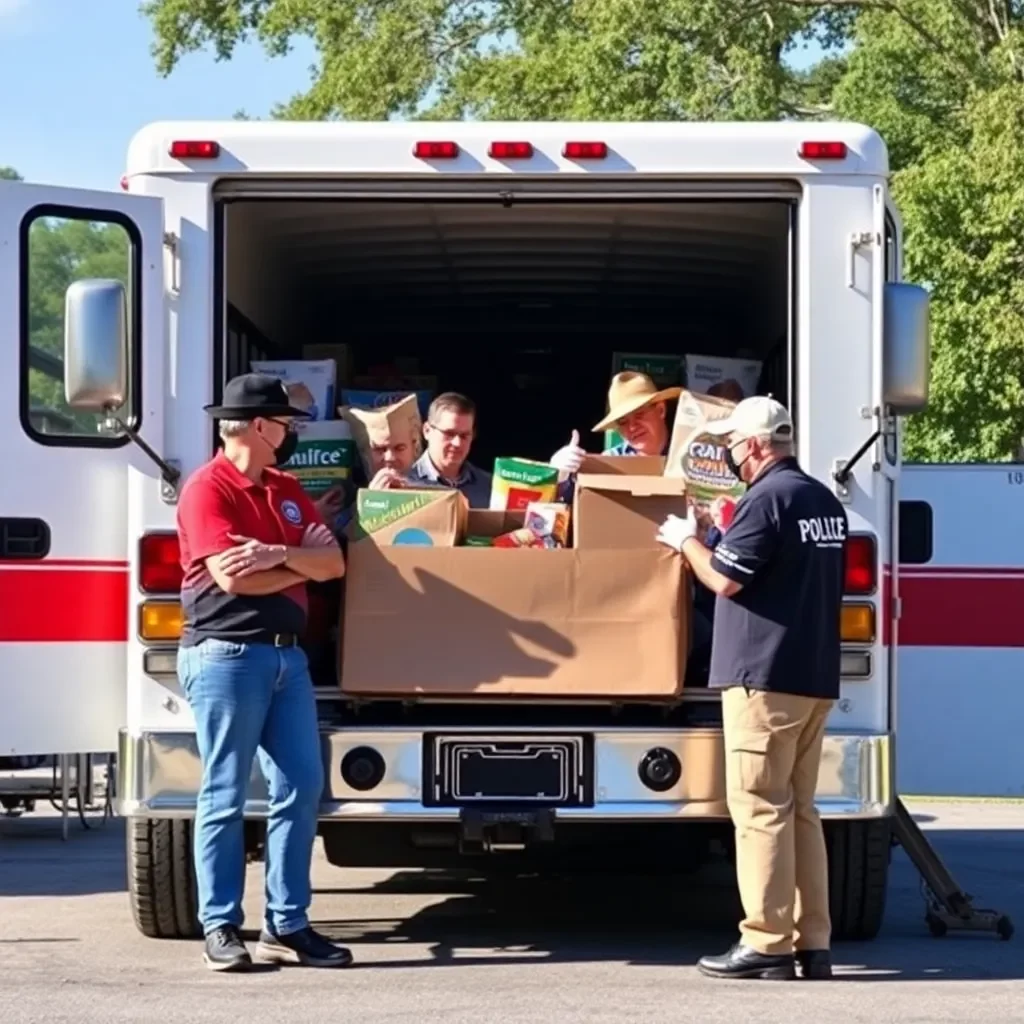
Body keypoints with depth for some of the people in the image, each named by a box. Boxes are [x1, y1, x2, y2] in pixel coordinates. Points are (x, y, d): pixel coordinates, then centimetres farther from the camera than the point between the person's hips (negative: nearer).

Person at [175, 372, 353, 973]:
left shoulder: (287, 490, 17)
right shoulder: (208, 488, -7)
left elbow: (334, 563, 7)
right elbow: (233, 577, -18)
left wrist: (278, 554, -13)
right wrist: (304, 565, -2)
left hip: (287, 655, 8)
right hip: (226, 656, -8)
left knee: (302, 788, 4)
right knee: (224, 797, -2)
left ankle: (288, 925, 9)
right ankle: (221, 928, 4)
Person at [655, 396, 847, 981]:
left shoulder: (768, 498, -14)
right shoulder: (827, 502, 14)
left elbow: (724, 579, -15)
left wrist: (686, 540, 3)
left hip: (766, 676, -9)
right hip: (816, 677, 9)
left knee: (760, 810, -5)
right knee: (800, 809, 12)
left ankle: (767, 945, -6)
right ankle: (812, 944, 11)